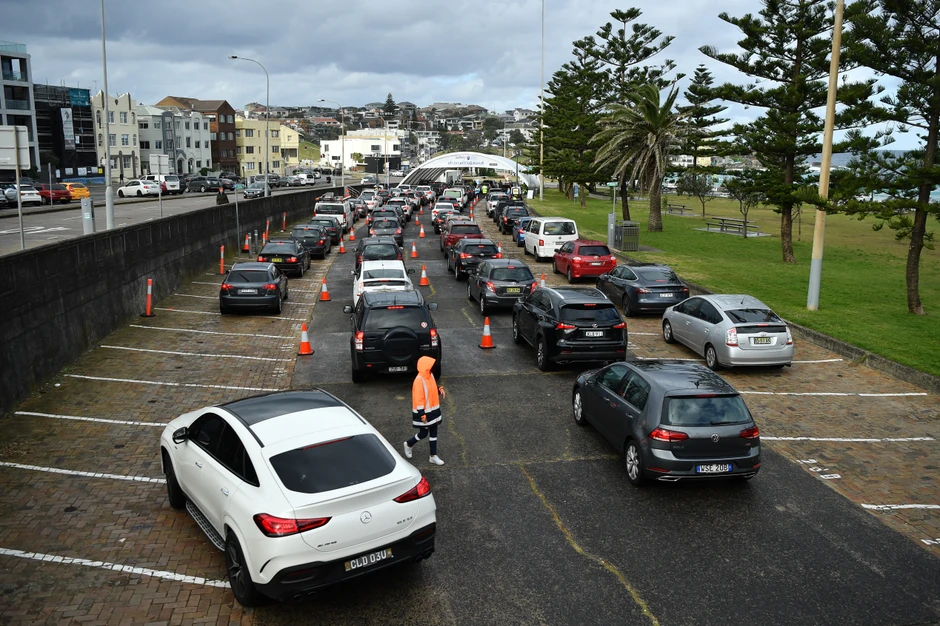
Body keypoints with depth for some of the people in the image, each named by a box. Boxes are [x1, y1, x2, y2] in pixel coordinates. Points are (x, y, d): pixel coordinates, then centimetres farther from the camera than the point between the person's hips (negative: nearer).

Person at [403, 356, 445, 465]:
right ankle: (409, 444, 34)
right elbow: (418, 399, -23)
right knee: (423, 434, 6)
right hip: (424, 412, -8)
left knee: (433, 433, 12)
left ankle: (433, 456, 22)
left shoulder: (430, 375, 2)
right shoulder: (419, 380, -24)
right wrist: (422, 414, -22)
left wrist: (440, 390, -4)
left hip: (433, 410, 8)